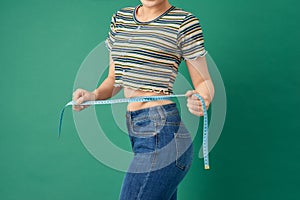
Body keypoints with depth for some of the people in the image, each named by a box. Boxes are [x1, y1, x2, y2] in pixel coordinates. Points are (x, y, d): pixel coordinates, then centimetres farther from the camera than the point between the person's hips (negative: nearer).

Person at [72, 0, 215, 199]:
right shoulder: (120, 19, 13)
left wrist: (202, 100, -22)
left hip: (161, 132, -7)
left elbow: (204, 82, 0)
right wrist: (94, 95, -2)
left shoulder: (184, 22, -4)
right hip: (136, 135, 7)